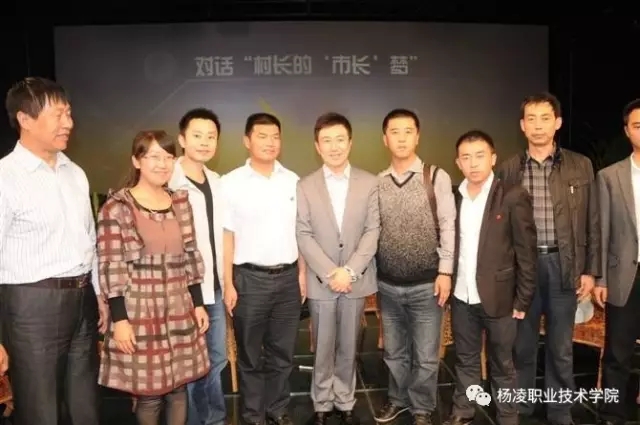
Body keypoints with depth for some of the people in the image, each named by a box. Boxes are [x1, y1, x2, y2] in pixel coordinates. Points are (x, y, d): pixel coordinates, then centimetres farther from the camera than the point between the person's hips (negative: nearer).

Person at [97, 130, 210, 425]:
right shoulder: (116, 207, -8)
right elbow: (110, 266, -11)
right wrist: (119, 319, -14)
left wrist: (198, 304, 9)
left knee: (179, 387, 13)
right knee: (149, 393, 6)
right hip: (140, 310, -4)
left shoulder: (180, 202, 8)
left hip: (180, 309, 5)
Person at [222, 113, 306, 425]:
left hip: (288, 276, 3)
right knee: (250, 354, 12)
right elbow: (226, 236, -5)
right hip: (249, 278, -3)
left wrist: (302, 272, 7)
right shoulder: (231, 183, -5)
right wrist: (228, 283, -7)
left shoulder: (292, 181, 5)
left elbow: (299, 231, 9)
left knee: (282, 352, 15)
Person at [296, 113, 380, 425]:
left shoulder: (369, 183, 0)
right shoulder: (305, 186, -1)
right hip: (320, 281, 0)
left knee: (348, 348, 13)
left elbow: (373, 231, -4)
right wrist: (330, 273, -14)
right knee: (323, 349, 11)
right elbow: (304, 235, -5)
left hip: (357, 280, 1)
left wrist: (350, 271, -13)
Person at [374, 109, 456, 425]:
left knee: (425, 355, 11)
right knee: (394, 352, 19)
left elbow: (449, 227, -6)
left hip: (426, 284, -2)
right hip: (387, 285, 3)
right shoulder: (376, 183, 2)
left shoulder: (436, 177, -6)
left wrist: (445, 272, -9)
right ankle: (398, 398, 40)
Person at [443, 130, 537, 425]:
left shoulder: (513, 197, -10)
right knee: (465, 361, 18)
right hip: (461, 299, 4)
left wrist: (522, 300, -8)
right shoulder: (453, 197, 2)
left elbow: (527, 254, -8)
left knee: (502, 366, 12)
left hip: (498, 299, -3)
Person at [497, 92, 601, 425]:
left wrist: (590, 270, 0)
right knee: (522, 344, 12)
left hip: (564, 265, 0)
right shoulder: (508, 169, 2)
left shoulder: (580, 166, 1)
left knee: (561, 348, 11)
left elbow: (592, 222, 4)